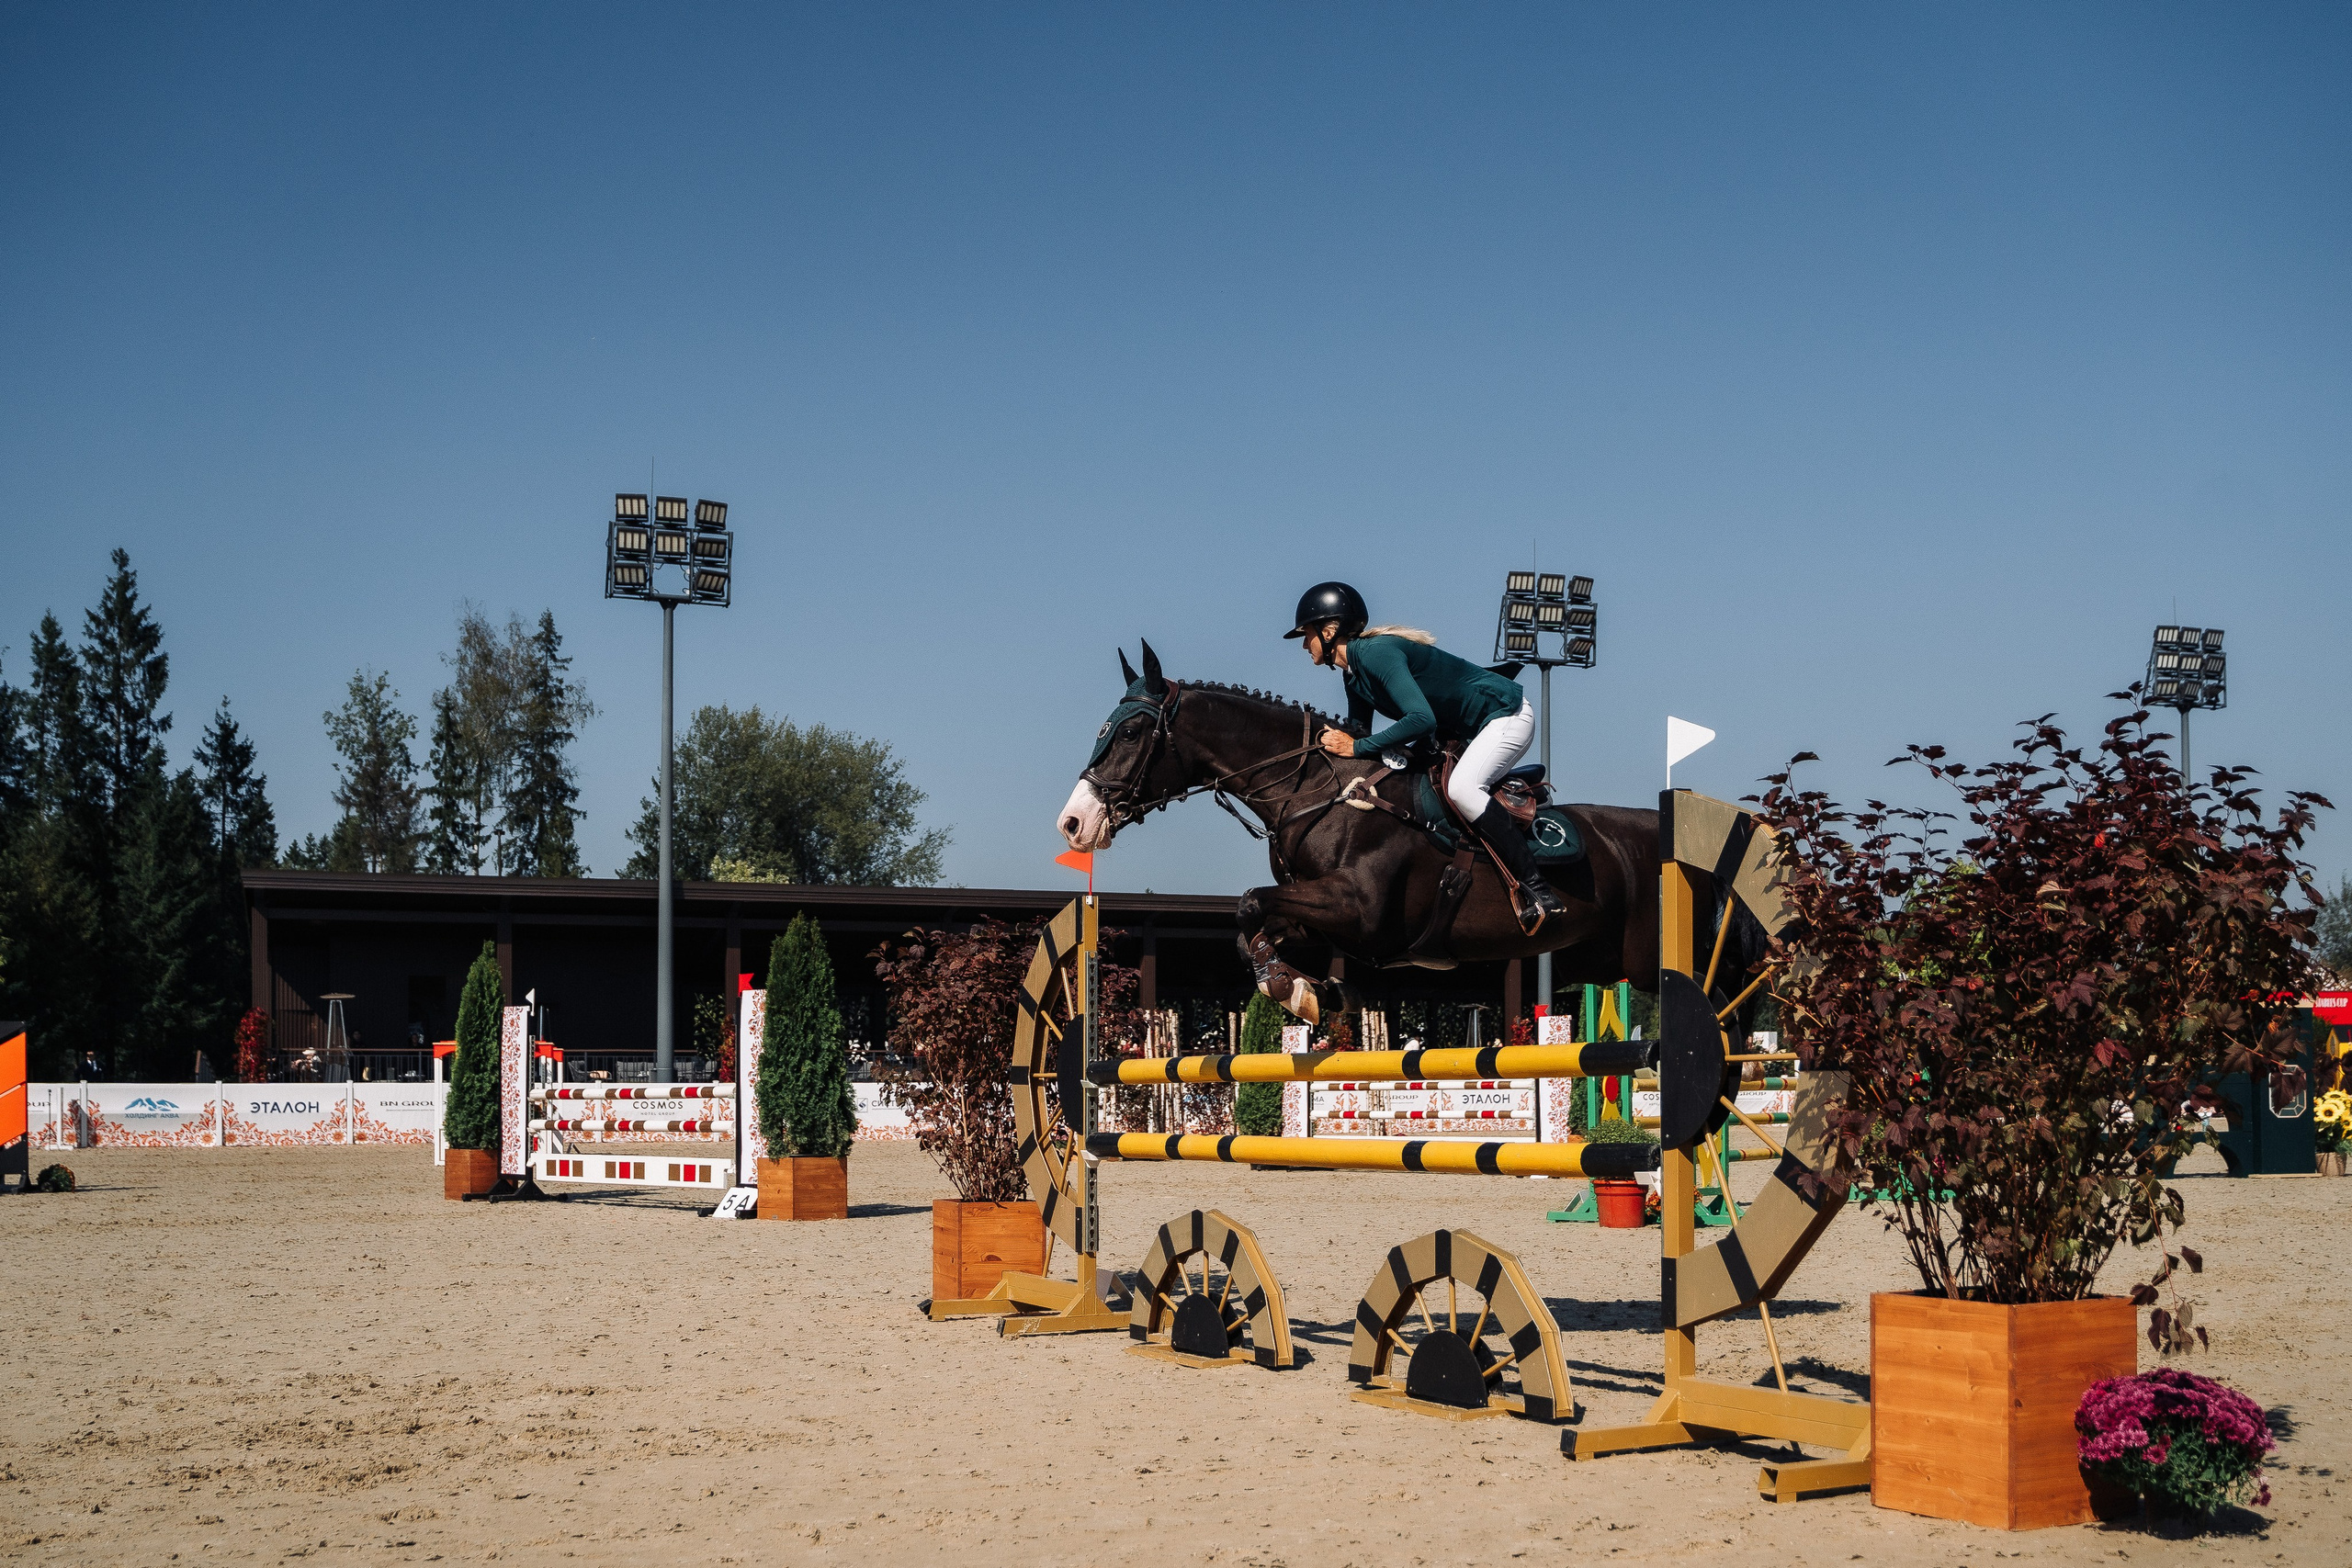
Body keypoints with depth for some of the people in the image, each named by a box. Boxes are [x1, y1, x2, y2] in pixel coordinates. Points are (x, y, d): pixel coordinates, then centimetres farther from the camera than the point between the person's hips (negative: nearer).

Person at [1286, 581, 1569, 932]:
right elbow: (1356, 732, 16)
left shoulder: (1376, 653, -26)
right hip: (1469, 729, 11)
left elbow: (1422, 719, -36)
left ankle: (1538, 892, -28)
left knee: (1461, 788, -30)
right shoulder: (1354, 675, 5)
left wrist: (1358, 747, -31)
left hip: (1506, 714, -11)